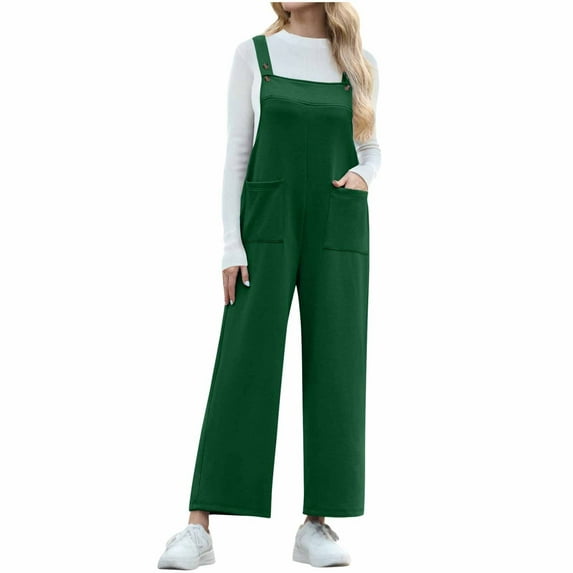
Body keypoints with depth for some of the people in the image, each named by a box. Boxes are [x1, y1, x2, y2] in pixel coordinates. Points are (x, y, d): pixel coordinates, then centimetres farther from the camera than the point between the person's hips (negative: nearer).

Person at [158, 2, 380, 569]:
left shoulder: (360, 63, 9)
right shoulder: (253, 54, 4)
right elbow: (237, 152, 1)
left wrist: (363, 173, -7)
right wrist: (231, 245, -7)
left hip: (339, 229, 2)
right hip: (268, 227, -2)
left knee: (333, 369, -1)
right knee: (242, 367, -7)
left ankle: (316, 525, 7)